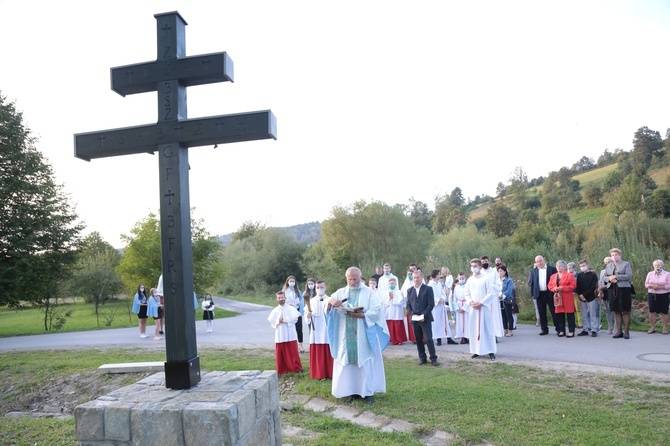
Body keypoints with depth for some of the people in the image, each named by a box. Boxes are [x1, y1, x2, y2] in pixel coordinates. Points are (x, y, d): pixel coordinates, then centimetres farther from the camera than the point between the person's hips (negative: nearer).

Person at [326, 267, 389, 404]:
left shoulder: (368, 292, 2)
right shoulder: (341, 292, 8)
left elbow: (377, 310, -7)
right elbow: (328, 308, 0)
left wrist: (363, 315, -21)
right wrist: (330, 301, -23)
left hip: (364, 335, -2)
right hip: (346, 335, 2)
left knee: (366, 362, 1)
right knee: (348, 362, 4)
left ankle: (368, 392, 10)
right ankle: (352, 391, 13)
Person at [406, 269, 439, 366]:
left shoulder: (428, 289, 0)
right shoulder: (410, 290, 11)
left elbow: (431, 304, -5)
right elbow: (408, 305, 11)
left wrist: (424, 315, -14)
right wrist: (412, 314, -6)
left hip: (425, 318, -4)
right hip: (415, 319, 4)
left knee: (428, 339, -7)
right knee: (418, 340, 7)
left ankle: (433, 358, 3)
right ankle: (422, 358, 17)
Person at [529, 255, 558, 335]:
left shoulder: (552, 269, 0)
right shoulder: (534, 271, 9)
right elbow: (530, 283, 8)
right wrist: (533, 293, -2)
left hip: (550, 293, -3)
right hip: (539, 295, 3)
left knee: (554, 312, 2)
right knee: (542, 313, 7)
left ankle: (558, 328, 11)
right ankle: (544, 329, 14)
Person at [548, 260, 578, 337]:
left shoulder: (569, 275, -1)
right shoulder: (553, 276, 14)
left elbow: (573, 285, -8)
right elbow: (549, 285, 14)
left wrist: (563, 288, -17)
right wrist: (554, 288, -8)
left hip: (567, 298, -4)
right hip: (557, 298, 5)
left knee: (570, 314, -3)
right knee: (559, 315, 5)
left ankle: (571, 331, 2)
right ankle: (561, 331, 14)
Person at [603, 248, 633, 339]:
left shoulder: (626, 264, 3)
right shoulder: (609, 265, 16)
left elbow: (629, 275, -10)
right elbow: (604, 277, 13)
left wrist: (616, 277, -16)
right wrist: (610, 279, -9)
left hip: (623, 289, -4)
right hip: (612, 290, 4)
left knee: (625, 311, -2)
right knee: (616, 311, 6)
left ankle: (626, 331, 3)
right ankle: (619, 331, 12)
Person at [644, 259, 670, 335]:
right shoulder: (650, 274, 10)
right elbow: (646, 284, 8)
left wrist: (660, 287, -17)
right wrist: (652, 286, -12)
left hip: (664, 295, -2)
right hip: (652, 295, 2)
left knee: (664, 312, -1)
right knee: (652, 311, -1)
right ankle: (653, 328, 7)